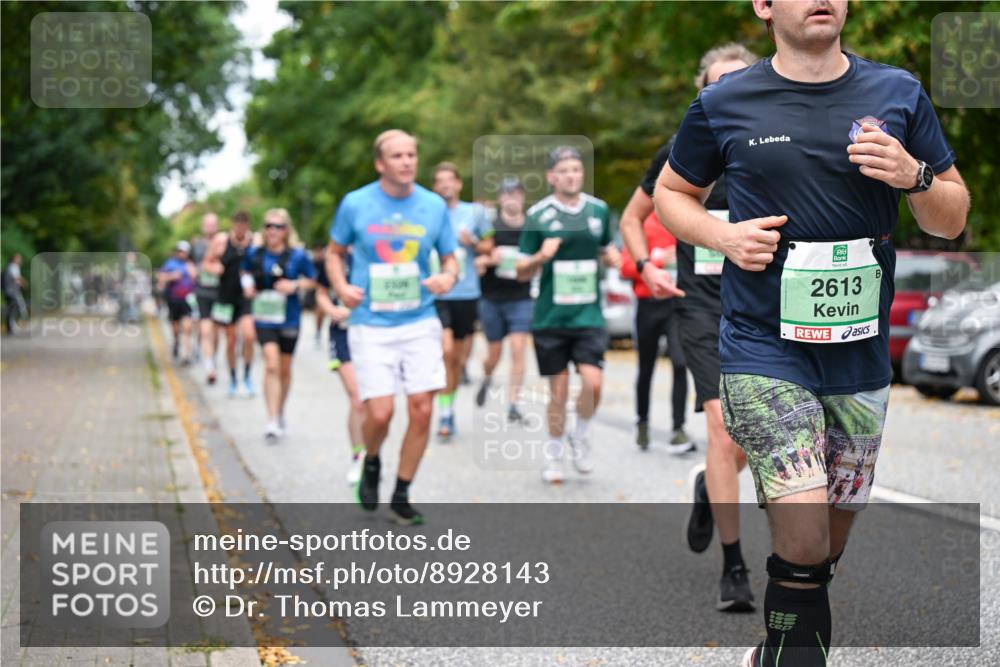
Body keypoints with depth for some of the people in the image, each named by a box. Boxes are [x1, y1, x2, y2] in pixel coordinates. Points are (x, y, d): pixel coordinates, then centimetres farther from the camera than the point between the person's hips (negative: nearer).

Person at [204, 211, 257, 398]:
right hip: (226, 298, 1)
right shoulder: (221, 241, -2)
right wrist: (214, 267, -15)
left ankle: (247, 376, -1)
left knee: (249, 335, -21)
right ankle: (233, 380, 28)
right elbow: (206, 262, 8)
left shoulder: (256, 241, -3)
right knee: (230, 341, 8)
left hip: (248, 297, -1)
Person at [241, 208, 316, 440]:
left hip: (288, 318, 0)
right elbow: (245, 272, 19)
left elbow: (312, 279, 2)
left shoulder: (297, 256, -7)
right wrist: (247, 285, -1)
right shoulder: (254, 254, 0)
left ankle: (280, 413, 36)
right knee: (272, 365, -16)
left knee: (285, 369, 13)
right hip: (264, 317, 0)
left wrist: (295, 285, -16)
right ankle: (272, 421, -16)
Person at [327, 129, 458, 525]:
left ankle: (401, 498, 12)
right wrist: (342, 287, -7)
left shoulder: (434, 206, 2)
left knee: (422, 410, -5)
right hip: (371, 325, -2)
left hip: (420, 322, 2)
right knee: (380, 413, -10)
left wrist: (448, 277, -11)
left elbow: (450, 258, 11)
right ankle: (371, 463, 26)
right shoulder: (355, 204, -2)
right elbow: (335, 252, 11)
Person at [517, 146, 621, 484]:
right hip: (551, 316, -1)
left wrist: (612, 256, -1)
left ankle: (580, 436, 15)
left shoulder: (599, 210, 5)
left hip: (589, 315, 1)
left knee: (592, 382, -14)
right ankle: (553, 453, 23)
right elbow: (522, 272, 1)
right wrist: (541, 257, -19)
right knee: (558, 390, 3)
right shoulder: (538, 215, -3)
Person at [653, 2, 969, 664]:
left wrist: (913, 176, -12)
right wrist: (723, 236, -7)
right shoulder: (723, 105, -1)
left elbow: (954, 218, 10)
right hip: (764, 351, -3)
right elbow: (671, 193, 14)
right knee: (804, 542, -17)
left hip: (860, 355, 3)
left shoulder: (899, 94, 5)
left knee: (828, 544, 14)